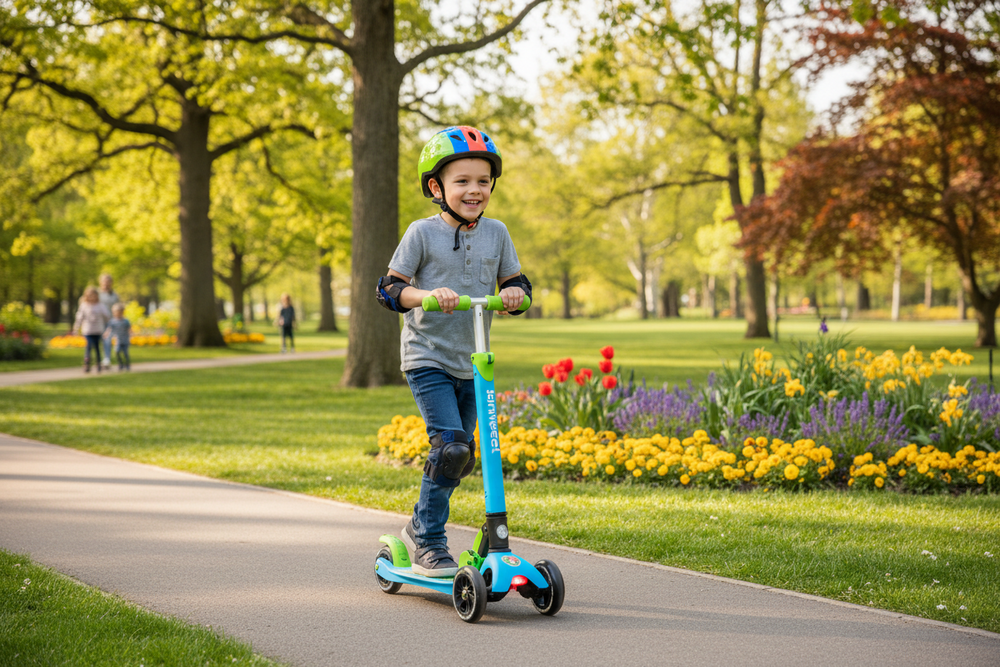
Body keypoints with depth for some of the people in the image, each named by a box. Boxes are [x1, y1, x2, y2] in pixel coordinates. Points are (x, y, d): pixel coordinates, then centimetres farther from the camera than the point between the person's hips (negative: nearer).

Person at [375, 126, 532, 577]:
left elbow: (515, 282, 11)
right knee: (451, 446, -18)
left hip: (472, 365, 5)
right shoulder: (422, 234, -7)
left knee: (461, 453, 9)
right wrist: (428, 295, -26)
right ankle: (428, 545, -3)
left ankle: (419, 527, 32)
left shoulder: (496, 234, 5)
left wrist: (515, 294, -13)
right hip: (427, 359, -5)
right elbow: (389, 289, -7)